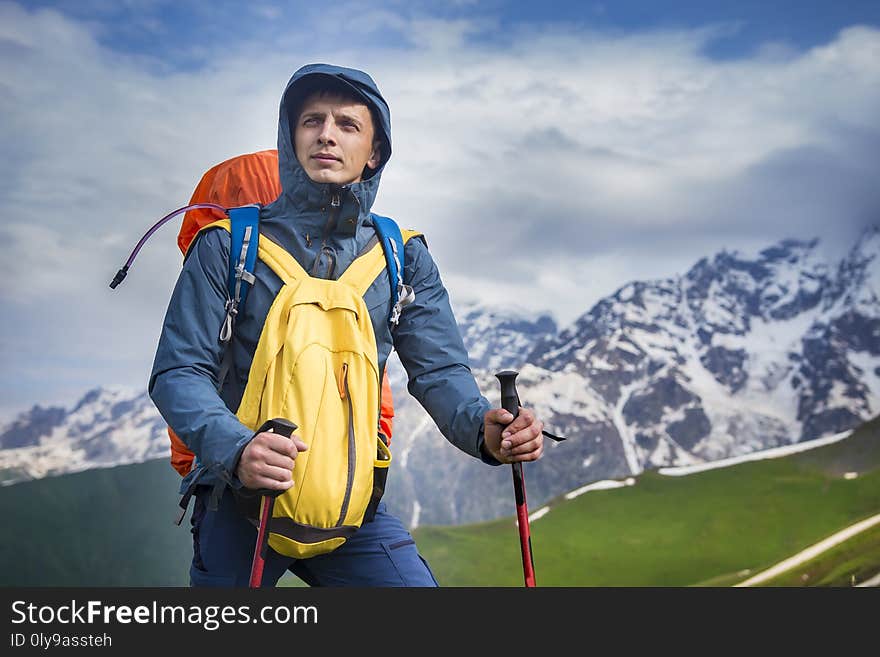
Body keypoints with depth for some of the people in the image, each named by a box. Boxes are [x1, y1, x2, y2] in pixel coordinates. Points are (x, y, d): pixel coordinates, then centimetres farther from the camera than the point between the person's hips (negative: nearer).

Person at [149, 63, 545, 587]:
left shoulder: (403, 258, 3)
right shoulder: (229, 243, -4)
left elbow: (439, 369, -3)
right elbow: (178, 372, -9)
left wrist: (484, 428, -26)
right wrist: (235, 449, -29)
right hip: (239, 495, -1)